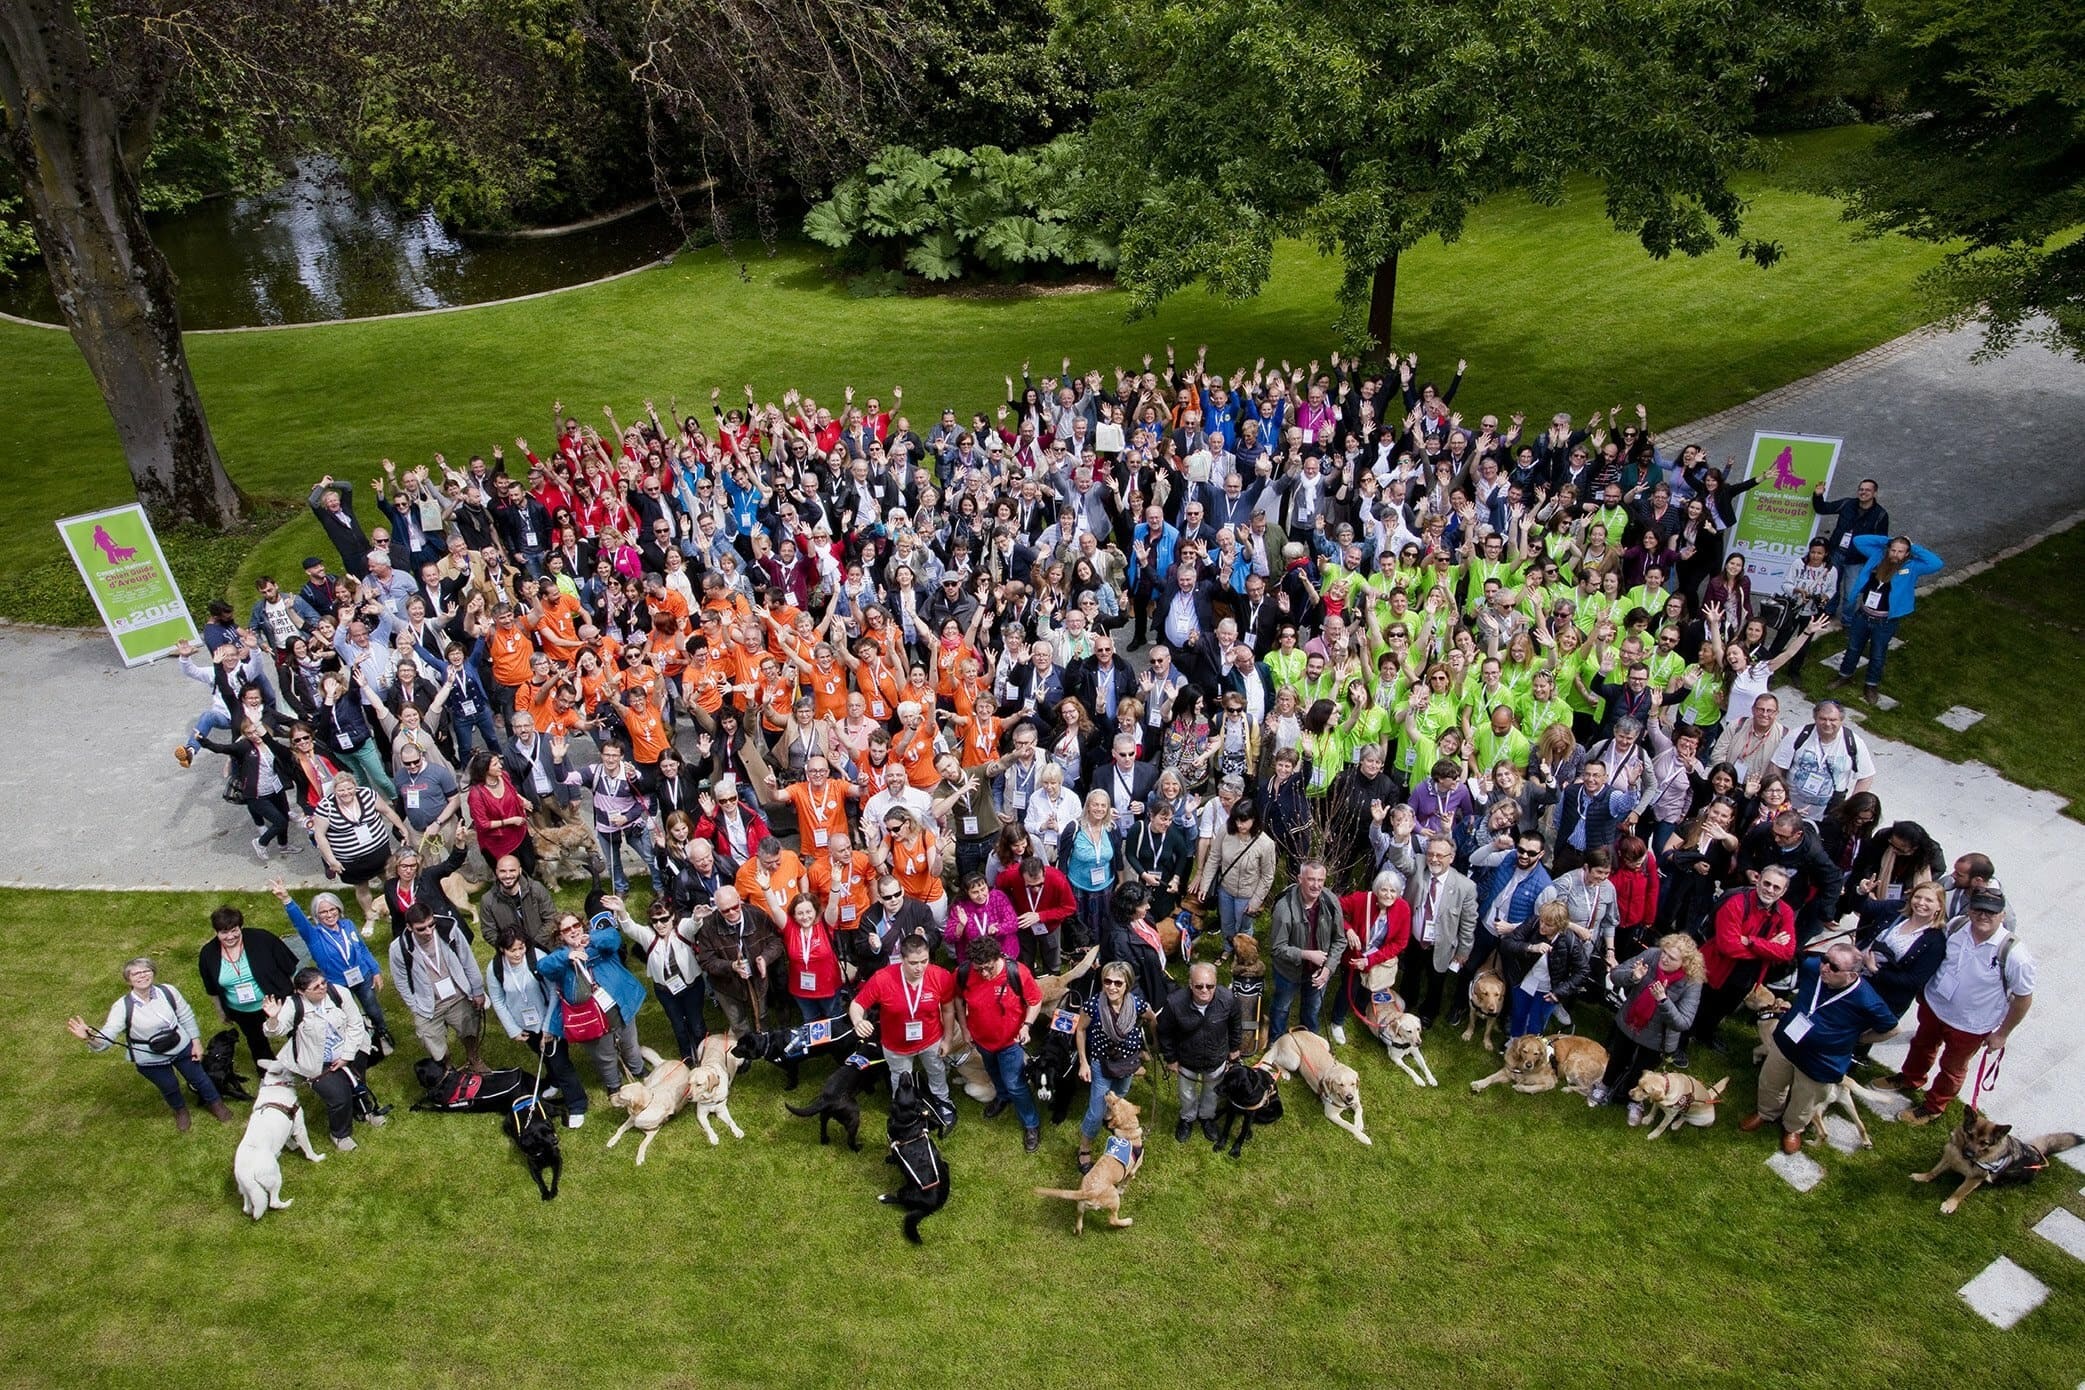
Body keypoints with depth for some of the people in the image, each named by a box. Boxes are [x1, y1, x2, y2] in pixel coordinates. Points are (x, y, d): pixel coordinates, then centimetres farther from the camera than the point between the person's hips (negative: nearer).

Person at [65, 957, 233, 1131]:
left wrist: (196, 1042, -1)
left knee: (198, 1078, 20)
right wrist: (89, 1037, -51)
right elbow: (106, 1037, -28)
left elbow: (186, 1017, -4)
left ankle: (215, 1103, 51)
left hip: (182, 1048, 1)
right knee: (169, 1087, 22)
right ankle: (180, 1110, 57)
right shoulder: (122, 1007, -23)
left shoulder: (168, 991, -17)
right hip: (150, 1060, -1)